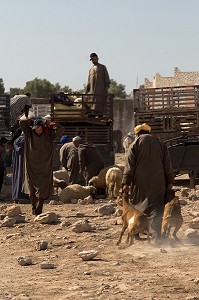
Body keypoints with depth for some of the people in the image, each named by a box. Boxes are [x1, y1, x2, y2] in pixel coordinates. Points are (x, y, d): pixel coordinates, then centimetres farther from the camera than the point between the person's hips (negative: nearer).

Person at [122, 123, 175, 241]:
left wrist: (126, 183, -6)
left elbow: (129, 165, -5)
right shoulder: (160, 144, 11)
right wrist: (170, 182, 10)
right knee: (156, 206, 1)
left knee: (137, 204, 11)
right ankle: (158, 233, -11)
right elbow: (168, 165, 9)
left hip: (140, 182, -2)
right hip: (158, 182, 2)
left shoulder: (135, 144, 1)